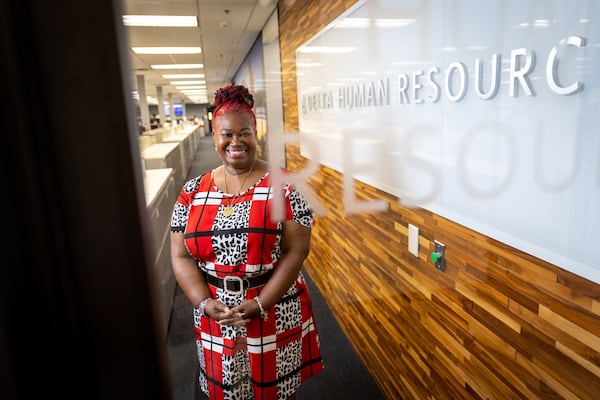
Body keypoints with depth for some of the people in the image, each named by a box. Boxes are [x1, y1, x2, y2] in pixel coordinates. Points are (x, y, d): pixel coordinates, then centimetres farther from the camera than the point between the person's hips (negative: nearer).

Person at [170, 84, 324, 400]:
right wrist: (204, 303, -12)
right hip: (215, 315, 3)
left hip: (275, 311, -2)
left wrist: (260, 305, -18)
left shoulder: (282, 184, -9)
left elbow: (296, 250, -13)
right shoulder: (193, 191, 0)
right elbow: (181, 256, 1)